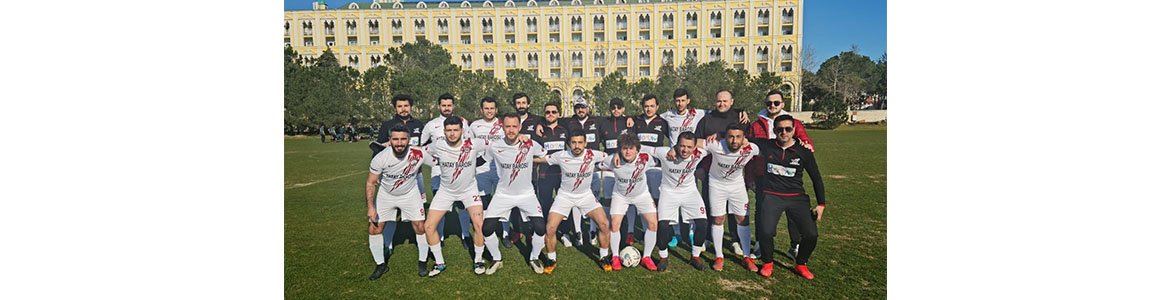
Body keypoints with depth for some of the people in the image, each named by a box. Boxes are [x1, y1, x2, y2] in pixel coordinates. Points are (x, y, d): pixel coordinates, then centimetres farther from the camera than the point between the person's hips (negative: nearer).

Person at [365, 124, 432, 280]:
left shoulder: (419, 155, -28)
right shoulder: (380, 159, -28)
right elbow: (371, 182, -14)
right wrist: (370, 207, -16)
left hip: (410, 194, 0)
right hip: (385, 195, 0)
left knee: (420, 228, -3)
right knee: (374, 229, -1)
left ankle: (422, 261, 20)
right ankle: (381, 265, 20)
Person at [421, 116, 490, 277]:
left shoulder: (473, 144, -19)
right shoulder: (437, 146, -14)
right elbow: (419, 151, 6)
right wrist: (436, 160, 1)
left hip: (469, 189, -2)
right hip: (446, 190, 2)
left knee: (480, 225, -17)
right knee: (429, 226, -5)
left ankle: (478, 260, 9)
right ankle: (440, 263, 16)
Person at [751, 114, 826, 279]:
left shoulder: (803, 151, 2)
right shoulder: (766, 146, 2)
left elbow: (816, 178, 10)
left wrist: (821, 204, 8)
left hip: (796, 197, 1)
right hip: (771, 196, -1)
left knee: (811, 235, -14)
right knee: (765, 232, -23)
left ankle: (800, 265, 16)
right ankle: (767, 263, 8)